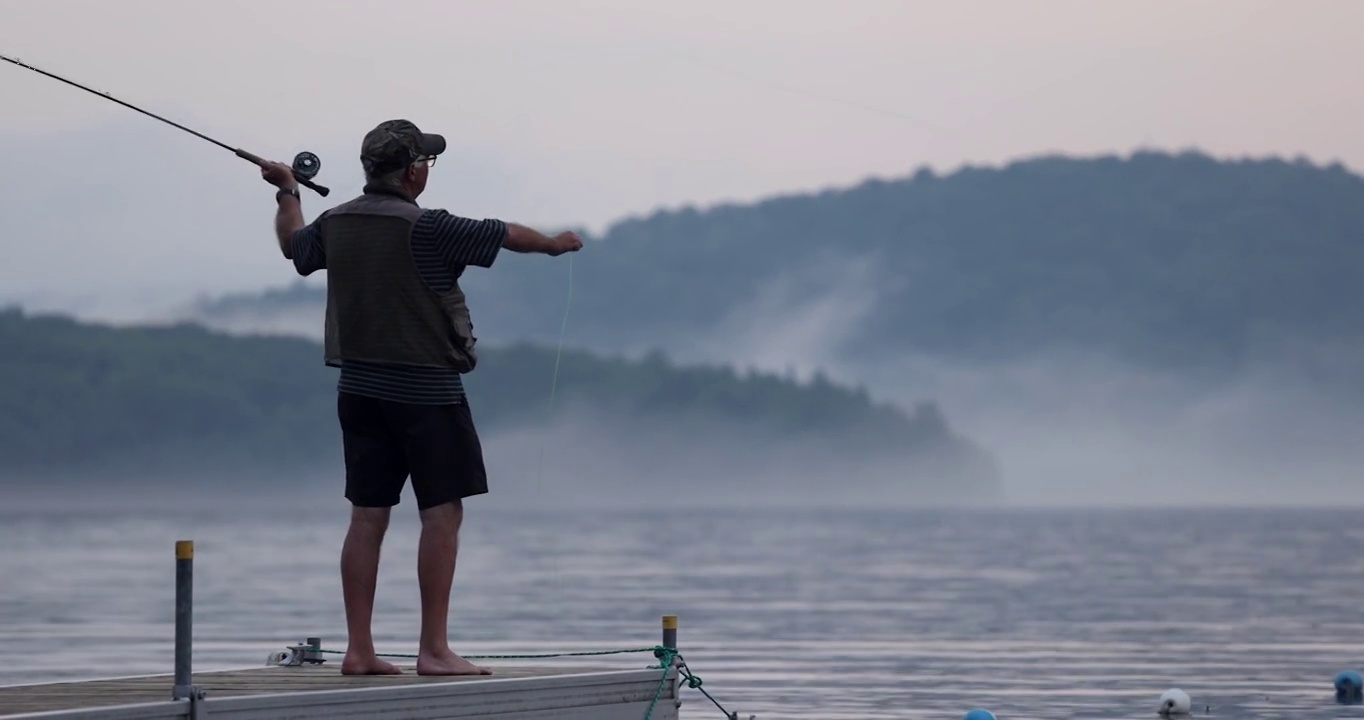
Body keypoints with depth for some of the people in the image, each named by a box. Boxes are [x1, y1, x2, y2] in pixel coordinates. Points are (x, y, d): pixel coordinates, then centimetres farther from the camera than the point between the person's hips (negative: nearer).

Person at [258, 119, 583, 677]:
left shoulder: (336, 223, 4)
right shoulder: (426, 228, -15)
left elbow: (294, 245, 26)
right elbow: (505, 236, -4)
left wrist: (287, 193, 45)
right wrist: (554, 244, 17)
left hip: (359, 387, 7)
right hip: (425, 389, -7)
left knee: (367, 515, 8)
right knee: (442, 512, -2)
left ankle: (359, 650, 8)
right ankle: (433, 650, -4)